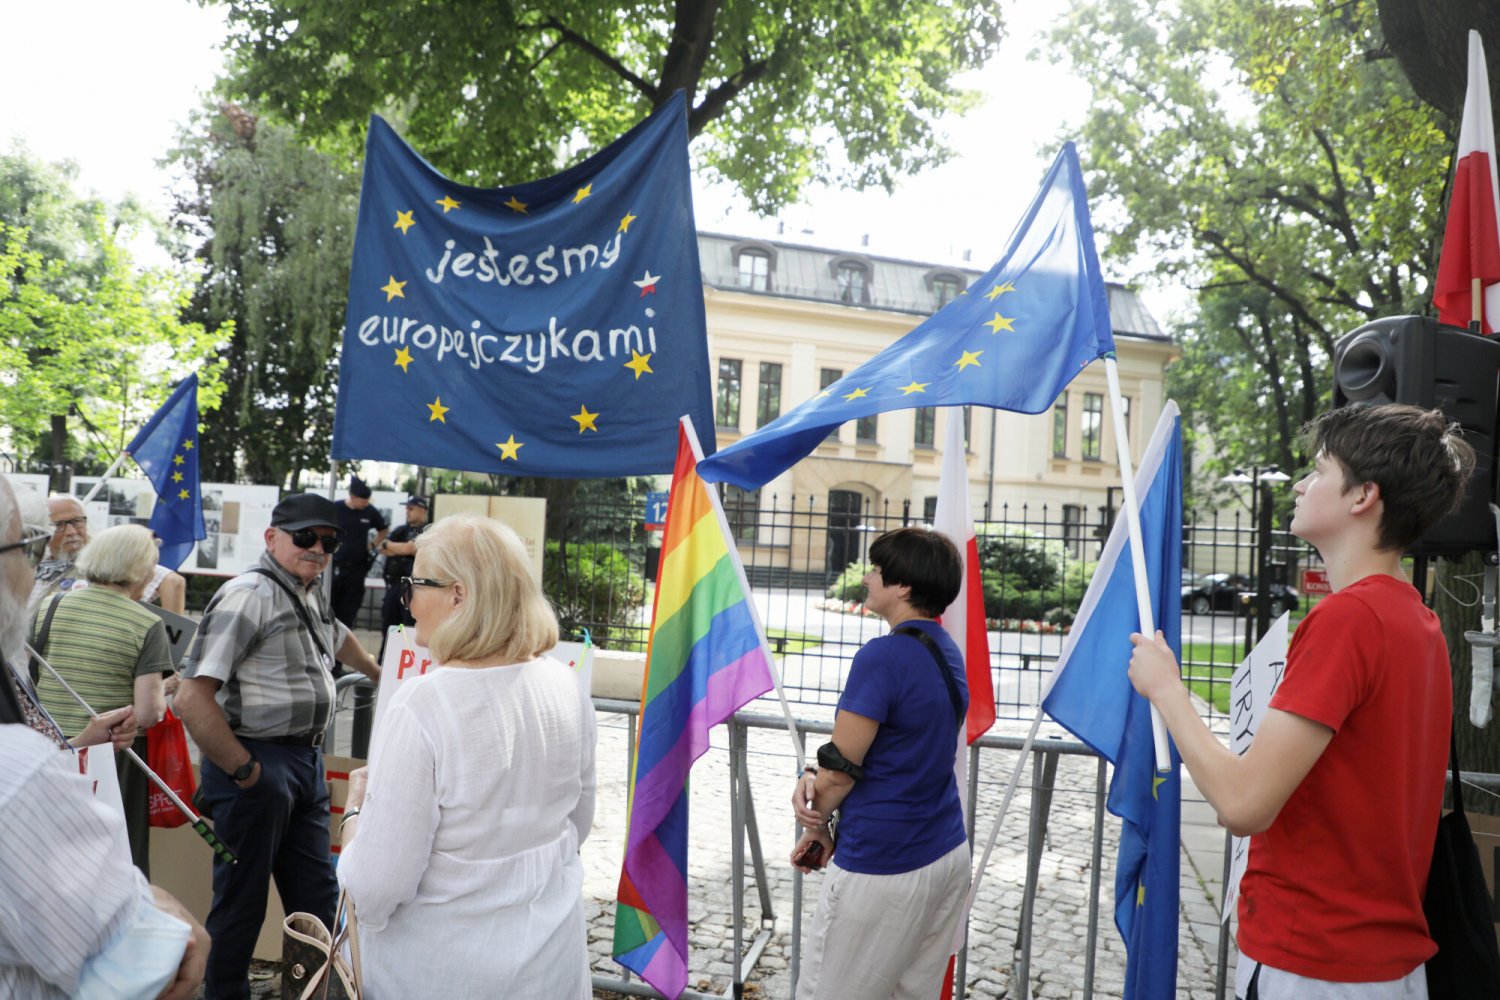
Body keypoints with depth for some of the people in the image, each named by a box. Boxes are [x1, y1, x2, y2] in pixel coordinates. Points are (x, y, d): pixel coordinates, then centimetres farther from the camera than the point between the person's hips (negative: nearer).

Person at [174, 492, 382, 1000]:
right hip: (259, 765, -8)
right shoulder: (250, 594, -16)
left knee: (317, 898, 13)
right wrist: (243, 770, -18)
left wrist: (377, 673, 50)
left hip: (307, 762, 8)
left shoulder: (310, 594, 12)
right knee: (241, 901, 6)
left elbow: (337, 637, 36)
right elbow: (192, 698, -23)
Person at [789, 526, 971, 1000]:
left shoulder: (883, 656, -22)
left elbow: (841, 768, -17)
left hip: (882, 868, -8)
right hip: (948, 855, 8)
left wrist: (816, 826, 3)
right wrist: (815, 777, -4)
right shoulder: (949, 653, 6)